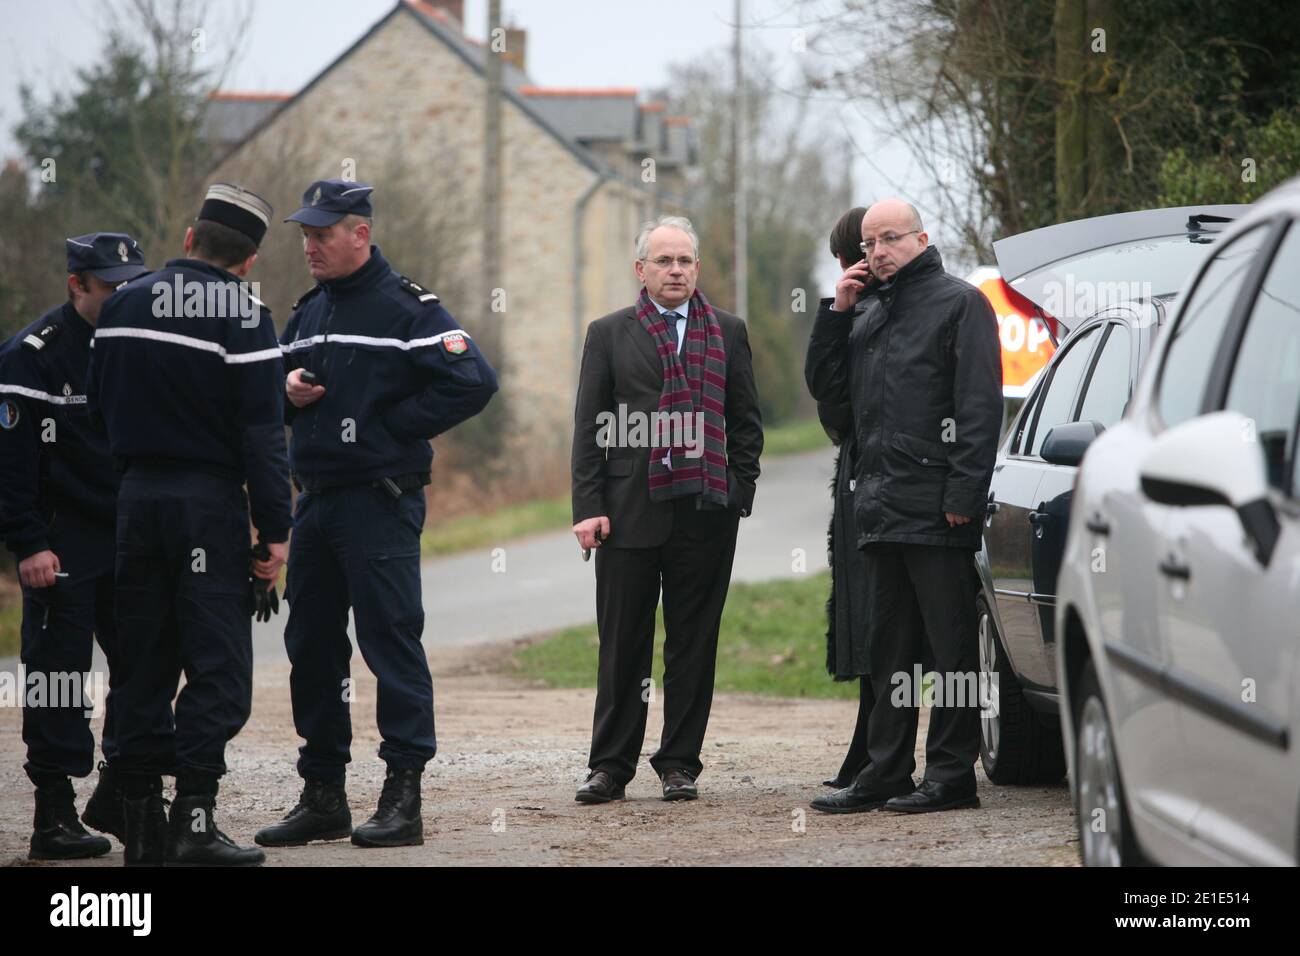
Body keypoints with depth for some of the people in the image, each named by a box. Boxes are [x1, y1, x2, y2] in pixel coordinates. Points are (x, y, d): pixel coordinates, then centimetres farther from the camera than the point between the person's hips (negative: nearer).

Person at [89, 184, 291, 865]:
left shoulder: (121, 304, 8)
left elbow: (99, 401, 16)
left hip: (136, 496, 6)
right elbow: (261, 432, -12)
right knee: (217, 663, -3)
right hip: (210, 501, -5)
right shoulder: (242, 315, -9)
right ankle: (193, 820, -10)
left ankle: (142, 821, 10)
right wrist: (275, 528, -10)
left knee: (143, 662, 10)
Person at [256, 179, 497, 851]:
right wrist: (287, 390, 3)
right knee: (311, 645, 10)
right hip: (314, 502, 8)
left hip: (380, 502, -8)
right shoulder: (309, 311, 15)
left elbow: (473, 382, -17)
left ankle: (404, 797, -5)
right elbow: (281, 381, 27)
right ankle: (322, 796, 18)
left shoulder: (406, 308, -9)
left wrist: (389, 427, -14)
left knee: (391, 642, -7)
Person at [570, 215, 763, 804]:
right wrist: (588, 507, -4)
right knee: (623, 646, 2)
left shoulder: (728, 332, 12)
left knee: (694, 645, 4)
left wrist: (739, 493, 1)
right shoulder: (609, 334, 8)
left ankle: (680, 764, 11)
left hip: (707, 511, 1)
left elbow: (746, 421, 12)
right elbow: (590, 427, 4)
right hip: (630, 512, -1)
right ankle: (611, 766, 8)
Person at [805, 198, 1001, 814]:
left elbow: (980, 405, -10)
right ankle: (887, 774, 14)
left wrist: (963, 492, -18)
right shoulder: (870, 317, 21)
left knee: (950, 646, -4)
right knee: (889, 649, 10)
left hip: (936, 511, -8)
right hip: (881, 510, 8)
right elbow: (825, 387, 19)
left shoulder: (958, 303, -3)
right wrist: (836, 312, 8)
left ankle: (952, 774, -2)